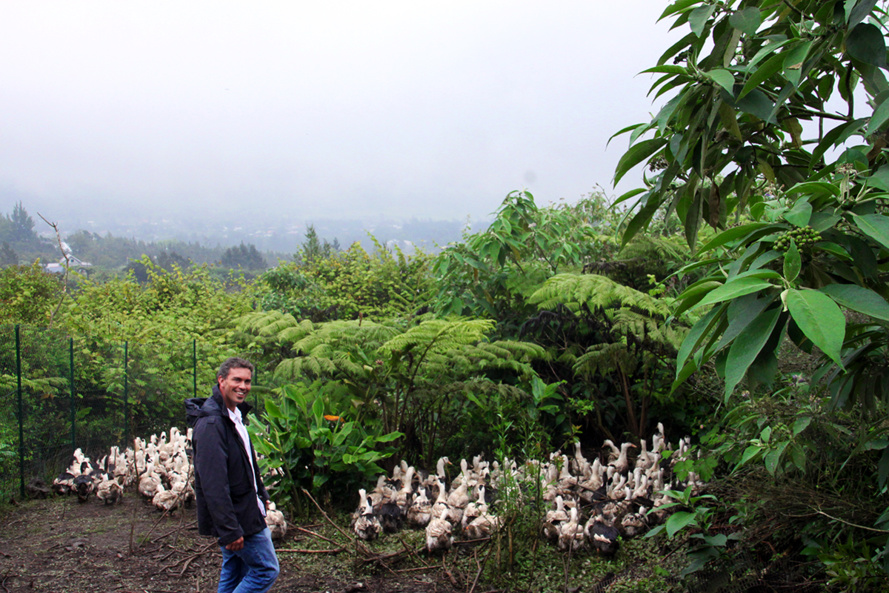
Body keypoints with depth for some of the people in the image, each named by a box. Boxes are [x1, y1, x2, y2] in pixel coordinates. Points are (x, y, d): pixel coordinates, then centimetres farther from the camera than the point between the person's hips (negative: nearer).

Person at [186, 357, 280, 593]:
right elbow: (213, 484, -28)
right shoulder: (211, 423, -23)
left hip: (245, 509, 10)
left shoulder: (236, 415, 10)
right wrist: (229, 530, -28)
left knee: (234, 574, 17)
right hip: (235, 517, -10)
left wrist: (261, 493, 21)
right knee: (266, 569, -4)